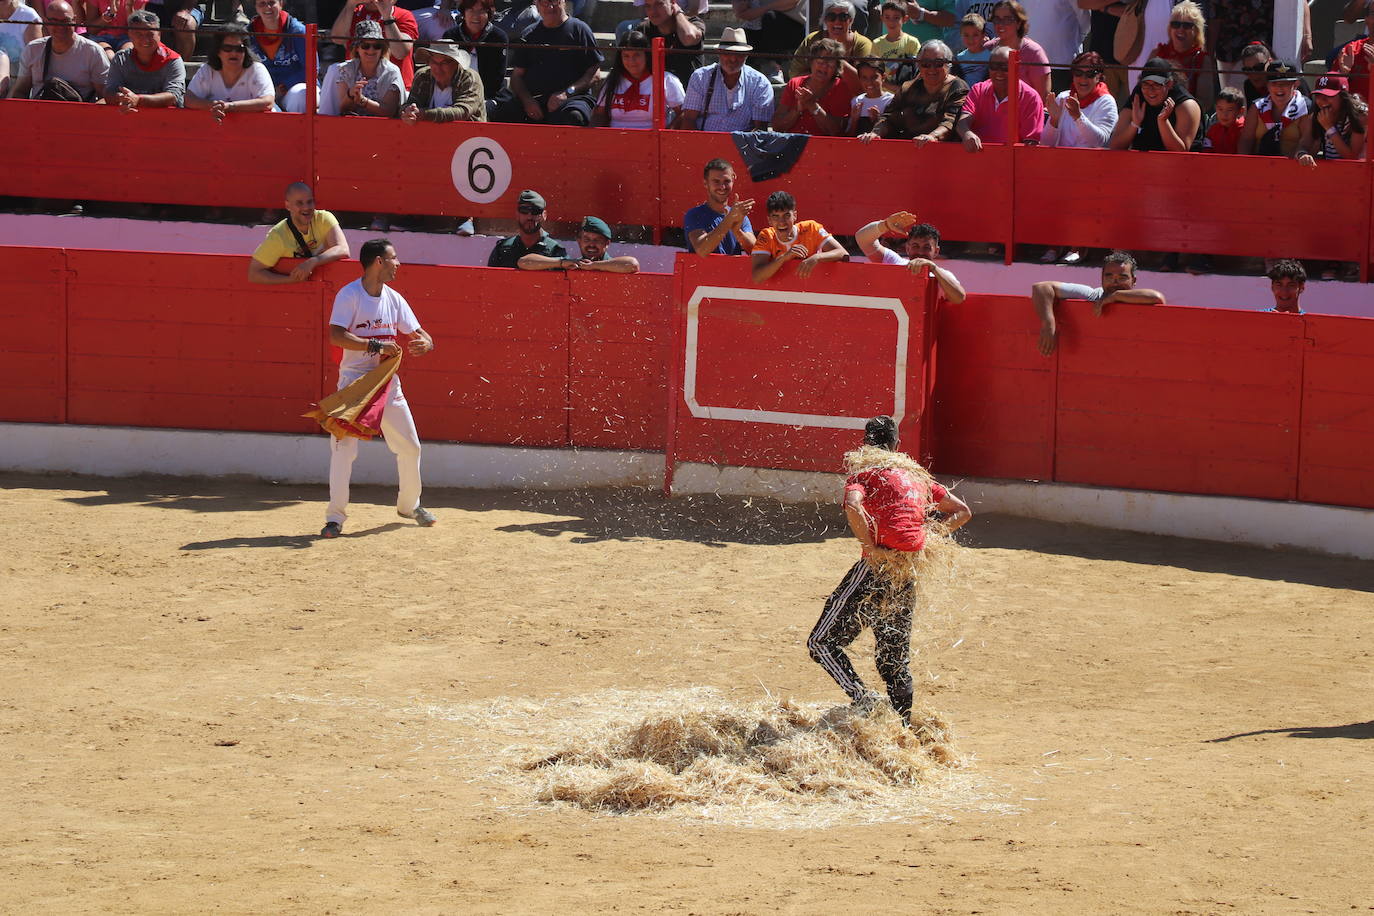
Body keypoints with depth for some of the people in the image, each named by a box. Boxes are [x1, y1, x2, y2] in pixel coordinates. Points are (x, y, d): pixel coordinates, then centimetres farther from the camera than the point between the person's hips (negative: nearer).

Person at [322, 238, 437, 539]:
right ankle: (336, 516, -6)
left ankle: (409, 503, 33)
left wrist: (424, 343, -13)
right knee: (344, 447, -13)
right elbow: (336, 336, -24)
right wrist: (376, 346, -28)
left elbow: (418, 334, 11)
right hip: (354, 380, -6)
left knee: (410, 446, 11)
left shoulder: (394, 299, 7)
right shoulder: (349, 295, -12)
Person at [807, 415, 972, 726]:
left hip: (877, 569, -7)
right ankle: (903, 723, 18)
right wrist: (929, 535, 14)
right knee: (894, 655, 19)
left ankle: (863, 700, -20)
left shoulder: (862, 473, 1)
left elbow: (853, 507, -21)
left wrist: (871, 549, -14)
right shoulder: (917, 476, 20)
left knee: (822, 642, -4)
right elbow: (963, 511, 23)